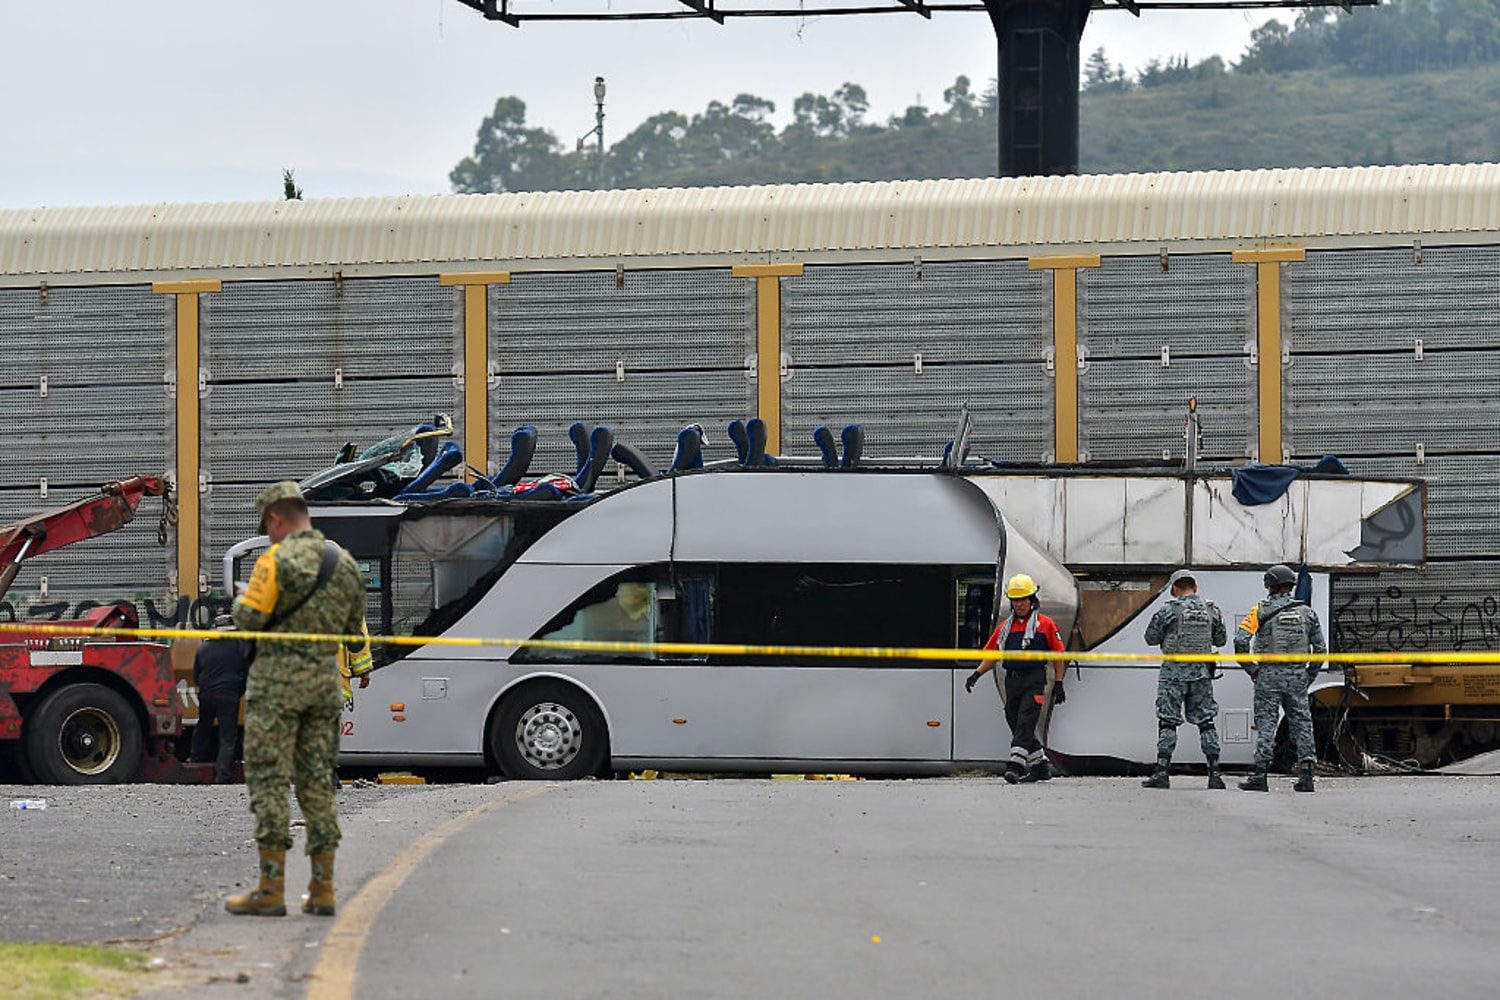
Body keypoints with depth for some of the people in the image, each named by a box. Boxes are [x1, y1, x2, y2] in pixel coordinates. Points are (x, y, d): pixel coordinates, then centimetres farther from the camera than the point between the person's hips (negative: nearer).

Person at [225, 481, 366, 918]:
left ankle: (271, 890, -7)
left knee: (269, 780, -3)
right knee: (317, 782, 10)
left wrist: (243, 600, 7)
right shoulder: (344, 562, 10)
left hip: (277, 676, -6)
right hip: (325, 677, 6)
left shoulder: (278, 559, -11)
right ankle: (322, 889, 8)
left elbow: (248, 619, -13)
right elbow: (354, 629, 15)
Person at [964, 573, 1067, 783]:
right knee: (1016, 724, 9)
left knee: (1025, 723, -17)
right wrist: (977, 674, 5)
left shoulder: (1045, 624, 1)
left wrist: (1058, 683, -2)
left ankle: (1016, 764, -25)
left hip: (1034, 681, -6)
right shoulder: (1006, 626, 15)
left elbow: (1058, 655, 3)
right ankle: (1040, 764, 22)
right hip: (1012, 680, 6)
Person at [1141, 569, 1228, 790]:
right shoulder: (1211, 610, 4)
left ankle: (1162, 773, -5)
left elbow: (1151, 638, -2)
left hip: (1174, 673, -3)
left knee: (1167, 723, 0)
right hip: (1202, 672, 3)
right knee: (1206, 722, 8)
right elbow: (1221, 639, 12)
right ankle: (1214, 773, 4)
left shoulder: (1168, 610, -8)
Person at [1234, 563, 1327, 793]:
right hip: (1297, 675, 2)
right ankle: (1306, 772, -1)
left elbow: (1241, 640, -10)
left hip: (1269, 675, -2)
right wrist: (1310, 675, 15)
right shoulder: (1306, 612, 8)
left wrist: (1250, 669, -1)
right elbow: (1320, 647, 8)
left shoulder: (1261, 610, -1)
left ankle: (1260, 776, -3)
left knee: (1266, 724, 0)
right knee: (1301, 722, 6)